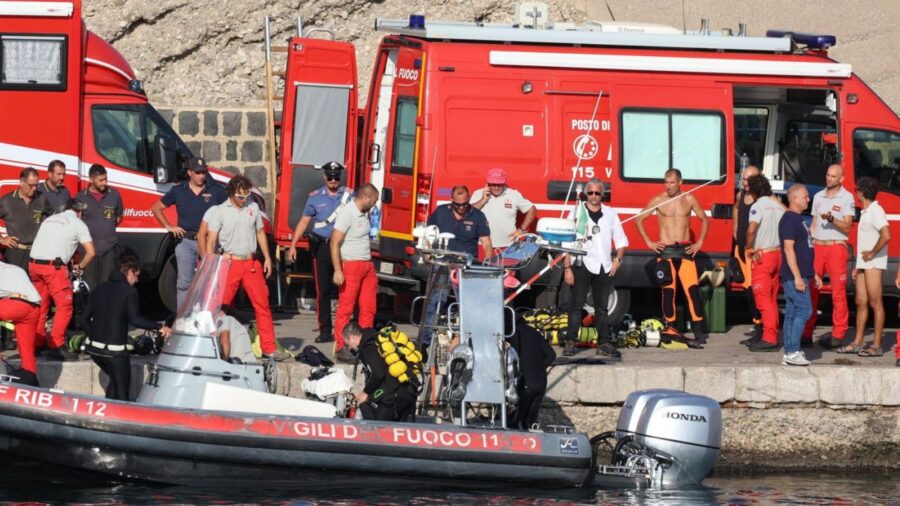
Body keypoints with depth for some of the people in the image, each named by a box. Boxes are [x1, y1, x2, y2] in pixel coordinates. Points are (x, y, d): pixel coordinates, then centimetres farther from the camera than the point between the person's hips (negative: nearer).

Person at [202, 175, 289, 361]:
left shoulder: (253, 208, 9)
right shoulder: (220, 211, -3)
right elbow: (211, 241, -5)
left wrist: (267, 257, 9)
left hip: (251, 264, 3)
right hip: (230, 262, -3)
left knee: (263, 305, 1)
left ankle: (269, 348, 5)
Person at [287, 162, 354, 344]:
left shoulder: (349, 195, 7)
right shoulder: (315, 197, 9)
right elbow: (304, 222, 11)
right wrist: (293, 245, 6)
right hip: (322, 246, 1)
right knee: (323, 291, 1)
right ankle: (325, 330, 6)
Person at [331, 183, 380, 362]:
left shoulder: (364, 213, 12)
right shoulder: (347, 213, -13)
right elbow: (335, 243, -16)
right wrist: (337, 270, -21)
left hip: (367, 265, 8)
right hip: (351, 265, -8)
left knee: (368, 308, 7)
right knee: (345, 308, -5)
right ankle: (341, 348, -2)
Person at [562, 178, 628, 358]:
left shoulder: (610, 214, 10)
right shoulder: (577, 212, 1)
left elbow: (621, 240, 16)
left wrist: (618, 259, 1)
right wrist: (568, 268, -8)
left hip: (604, 267, 3)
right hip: (582, 264, -3)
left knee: (602, 307, 6)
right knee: (577, 305, -5)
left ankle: (604, 343, 8)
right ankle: (570, 342, -4)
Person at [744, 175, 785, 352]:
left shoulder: (758, 205, -13)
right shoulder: (778, 205, 11)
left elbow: (751, 229, -28)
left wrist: (748, 247, -14)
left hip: (762, 256, -8)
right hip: (778, 254, 8)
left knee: (763, 298, -7)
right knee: (772, 299, 15)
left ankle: (769, 339, -10)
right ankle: (770, 335, 19)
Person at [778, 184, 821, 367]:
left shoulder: (798, 219, 19)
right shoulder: (789, 219, -13)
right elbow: (788, 248, -20)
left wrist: (813, 274, 25)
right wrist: (797, 277, -23)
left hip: (800, 276, 10)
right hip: (794, 276, -10)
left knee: (792, 313, 8)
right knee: (804, 309, -13)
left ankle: (789, 353, 9)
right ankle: (792, 352, -14)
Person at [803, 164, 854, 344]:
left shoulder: (847, 198, -1)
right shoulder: (818, 197, 14)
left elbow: (847, 227, -7)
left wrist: (832, 219, -23)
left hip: (836, 247, -4)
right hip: (817, 247, 4)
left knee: (838, 291, -4)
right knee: (810, 289, -1)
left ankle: (838, 334, -1)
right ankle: (807, 332, 3)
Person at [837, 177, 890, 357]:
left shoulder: (876, 211, -13)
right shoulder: (865, 212, 17)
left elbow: (886, 235, -26)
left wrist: (872, 253, -18)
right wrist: (858, 265, 19)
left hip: (873, 264, -10)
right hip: (863, 264, 10)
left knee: (875, 303, -6)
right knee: (861, 302, 10)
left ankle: (877, 345, -4)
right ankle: (858, 343, 14)